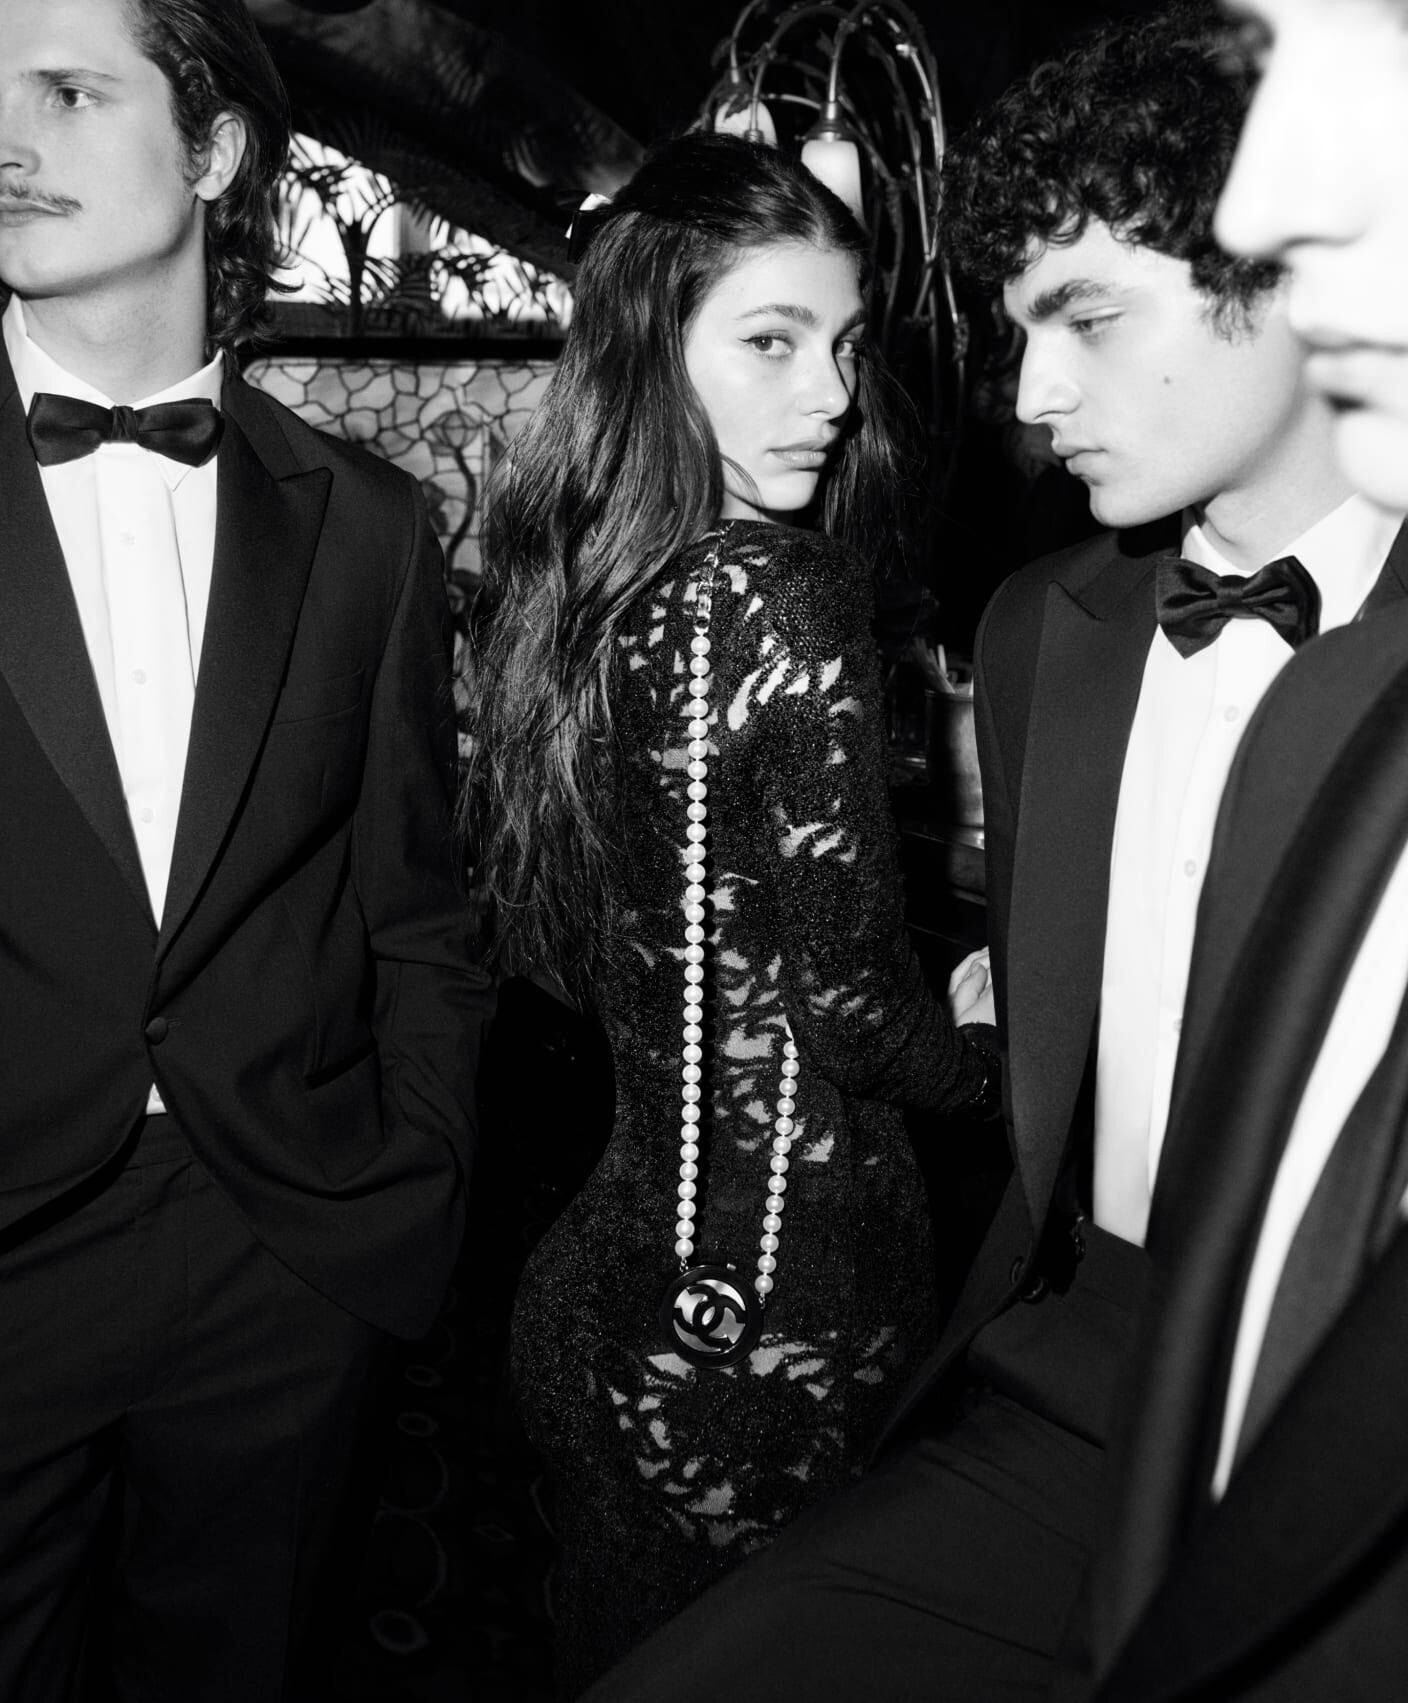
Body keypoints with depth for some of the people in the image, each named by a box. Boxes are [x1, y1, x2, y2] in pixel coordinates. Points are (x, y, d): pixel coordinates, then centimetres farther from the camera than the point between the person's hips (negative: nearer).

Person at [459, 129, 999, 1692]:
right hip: (785, 1293, -7)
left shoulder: (557, 585, 1)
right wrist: (973, 1052, 3)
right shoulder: (778, 596, -21)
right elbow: (852, 993, -19)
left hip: (609, 1257, 7)